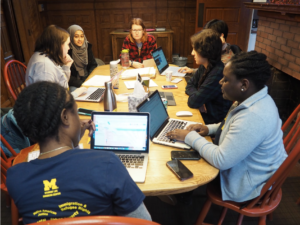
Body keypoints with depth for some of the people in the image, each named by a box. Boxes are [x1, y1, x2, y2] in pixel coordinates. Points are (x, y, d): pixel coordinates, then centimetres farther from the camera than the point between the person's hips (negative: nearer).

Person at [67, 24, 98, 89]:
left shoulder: (87, 46, 4)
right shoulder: (67, 51, -15)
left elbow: (93, 65, 11)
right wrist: (82, 84, -23)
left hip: (87, 79, 6)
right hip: (74, 85, -6)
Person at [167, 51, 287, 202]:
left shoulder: (253, 117, -38)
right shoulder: (254, 99, -5)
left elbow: (221, 161, -34)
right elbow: (235, 127, 13)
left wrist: (190, 137, -22)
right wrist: (209, 129, -2)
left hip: (244, 183, -8)